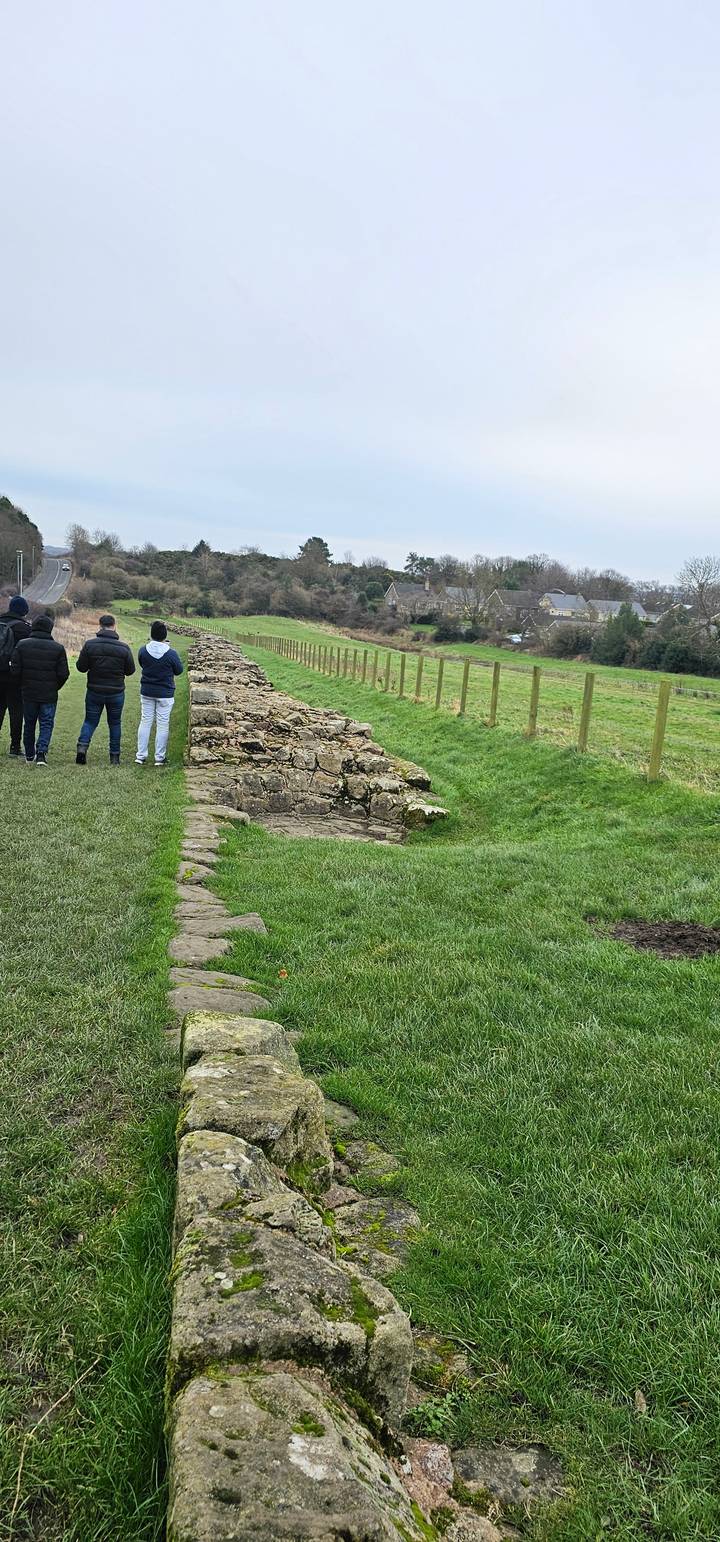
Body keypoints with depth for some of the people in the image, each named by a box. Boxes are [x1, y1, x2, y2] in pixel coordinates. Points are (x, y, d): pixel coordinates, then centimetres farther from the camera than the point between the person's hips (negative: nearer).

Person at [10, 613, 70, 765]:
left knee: (29, 724, 15)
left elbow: (14, 670, -5)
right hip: (49, 695, -2)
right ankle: (41, 753, -13)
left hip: (28, 693, 2)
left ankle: (29, 756, 23)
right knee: (46, 724, 5)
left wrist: (23, 685, 12)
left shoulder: (22, 645, -4)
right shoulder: (58, 648, -7)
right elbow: (64, 673, -6)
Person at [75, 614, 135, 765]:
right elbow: (130, 670, 0)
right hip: (116, 693, 0)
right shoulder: (123, 648, -8)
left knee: (90, 721, 11)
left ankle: (82, 745, -13)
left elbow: (81, 667, -5)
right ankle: (115, 756, 16)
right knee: (115, 723, 13)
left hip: (94, 691, 0)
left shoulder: (89, 645, -9)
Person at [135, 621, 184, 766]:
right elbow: (178, 670, -1)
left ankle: (141, 755, 13)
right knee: (162, 725, 6)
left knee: (145, 722, 11)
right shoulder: (171, 653, -18)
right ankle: (160, 757, 11)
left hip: (146, 692, 3)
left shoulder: (143, 650, -8)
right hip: (165, 694, -3)